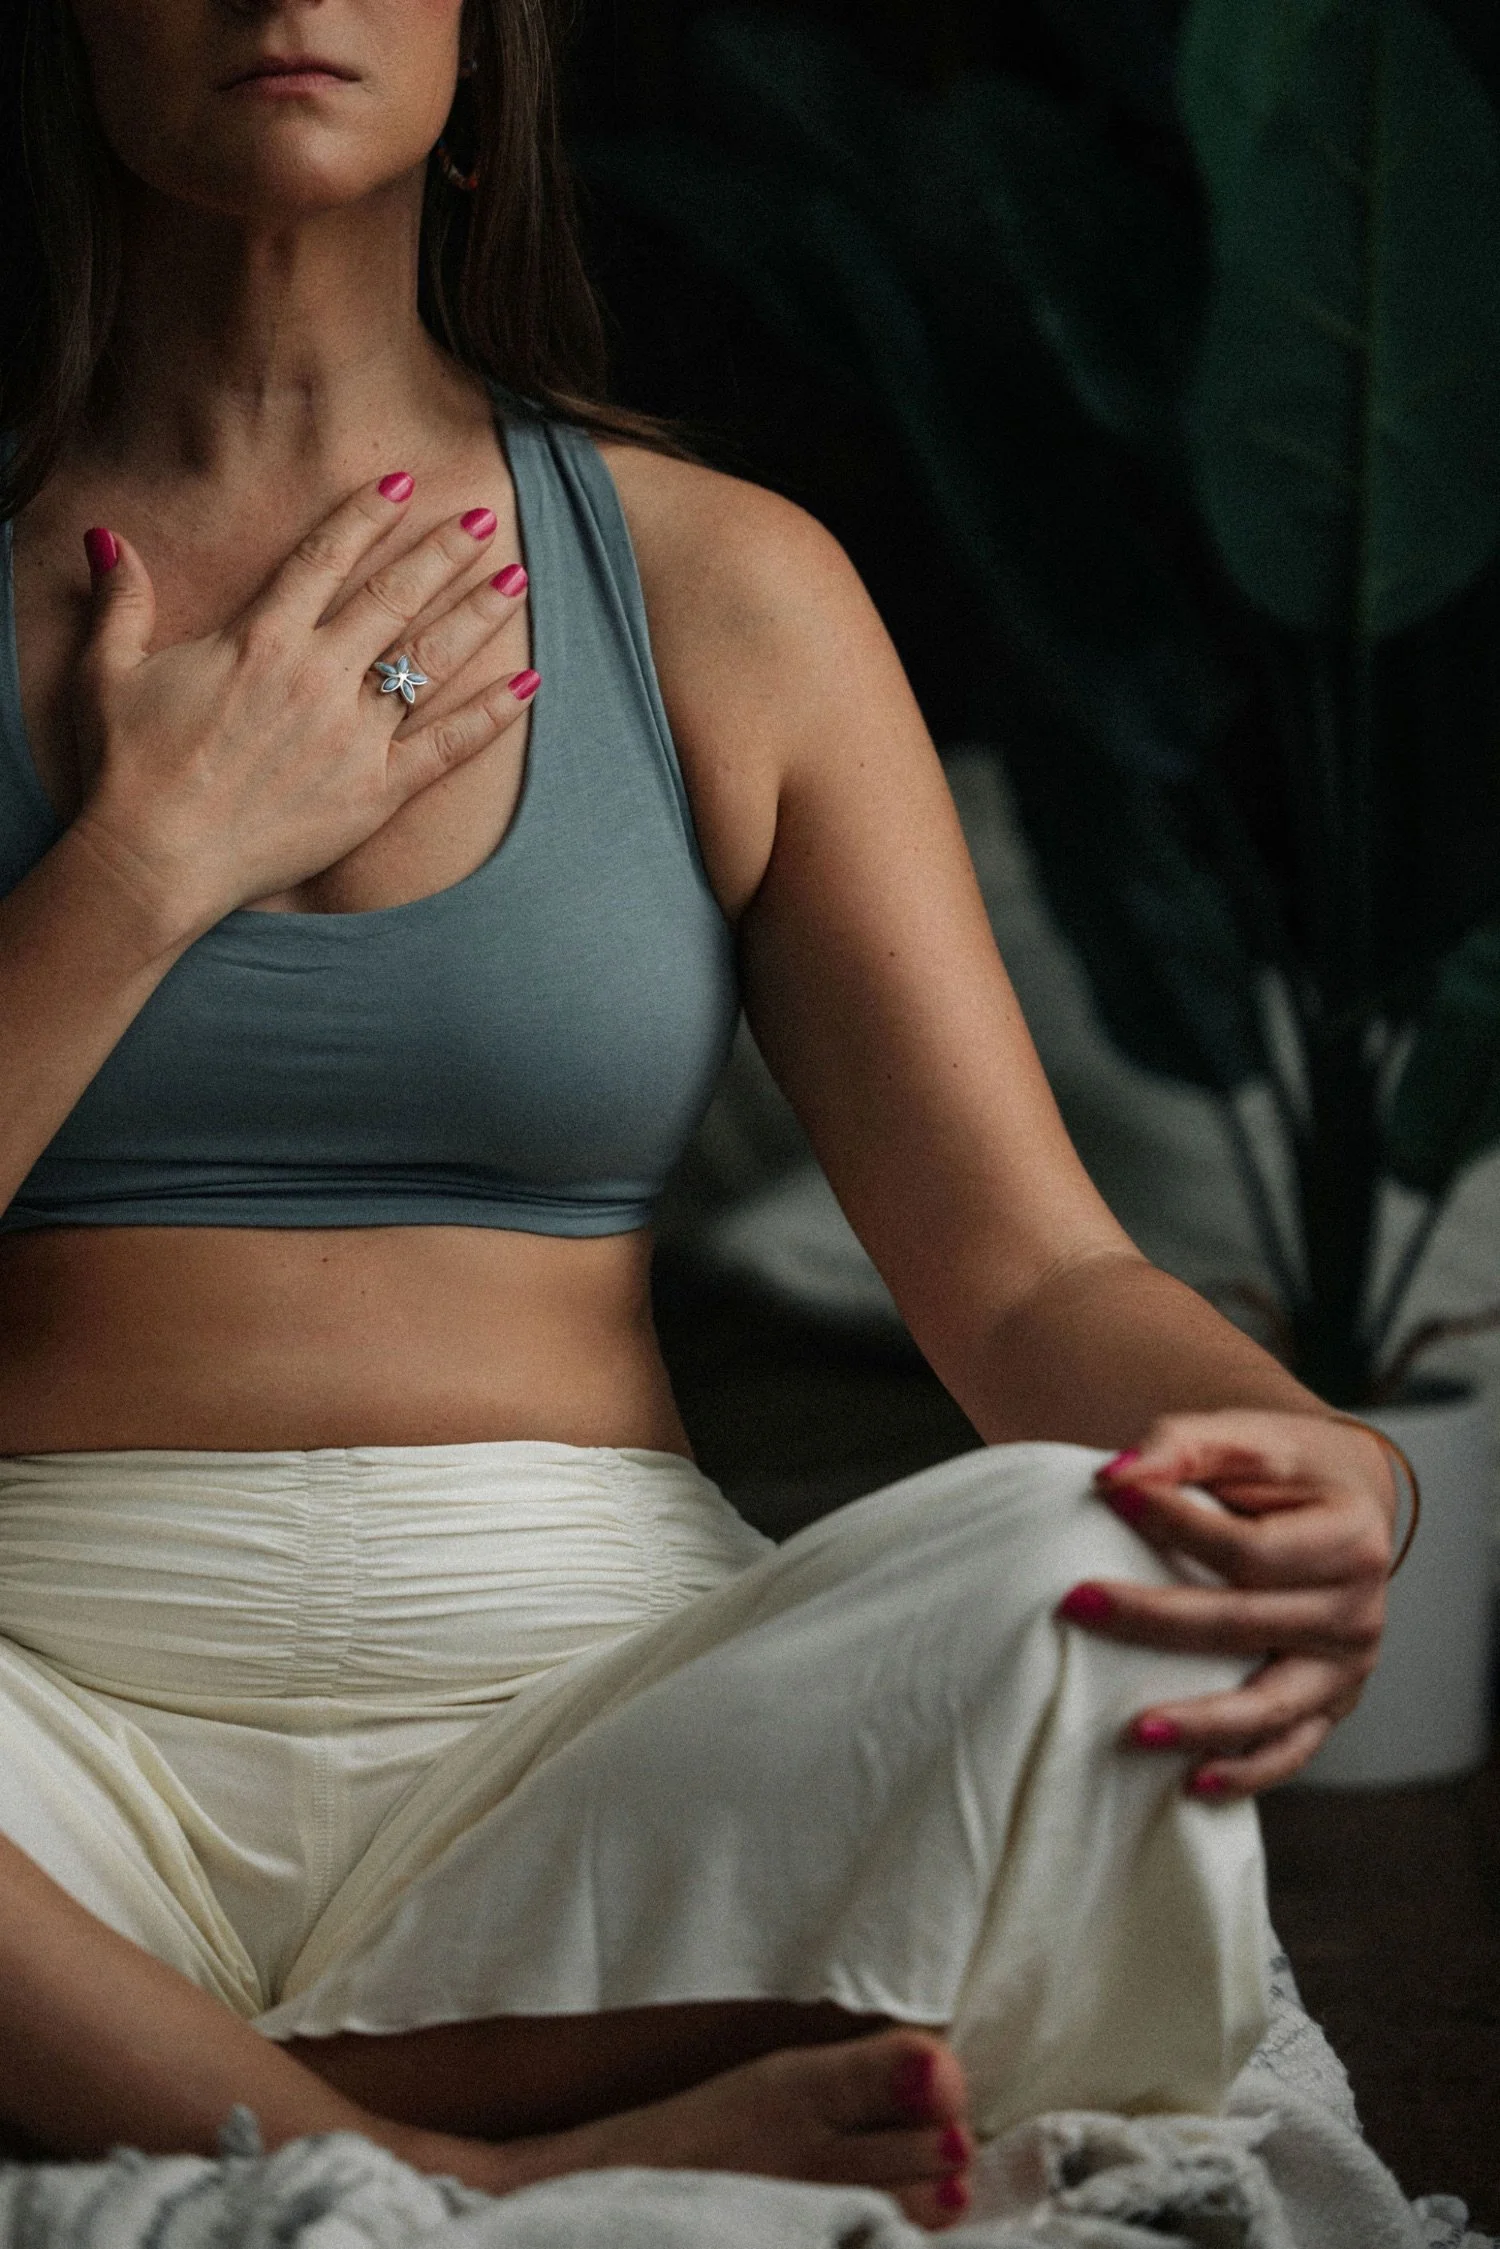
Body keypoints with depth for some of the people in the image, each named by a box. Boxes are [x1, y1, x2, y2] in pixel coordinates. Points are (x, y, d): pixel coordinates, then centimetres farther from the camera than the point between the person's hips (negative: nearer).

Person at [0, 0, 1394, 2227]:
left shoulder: (717, 583, 9)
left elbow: (1032, 1271, 3)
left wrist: (1316, 1464, -18)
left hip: (594, 1709, 1)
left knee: (1088, 1591, -30)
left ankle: (226, 2111, -21)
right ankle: (505, 2183, -26)